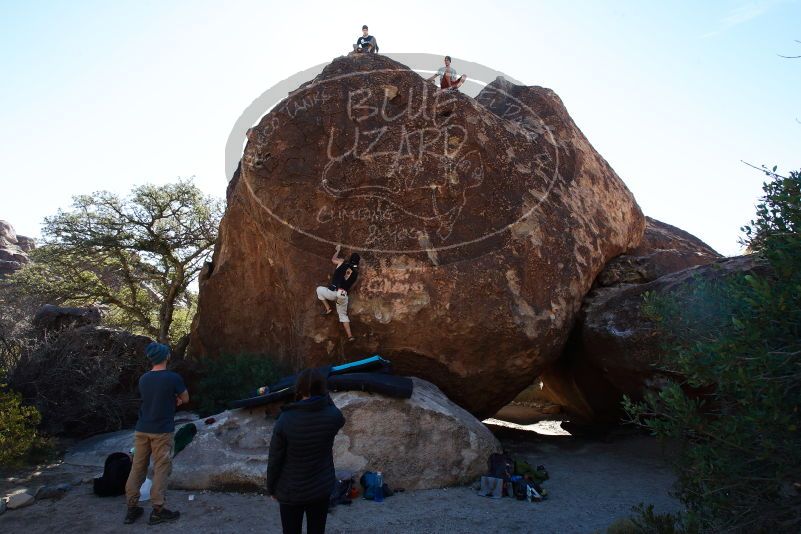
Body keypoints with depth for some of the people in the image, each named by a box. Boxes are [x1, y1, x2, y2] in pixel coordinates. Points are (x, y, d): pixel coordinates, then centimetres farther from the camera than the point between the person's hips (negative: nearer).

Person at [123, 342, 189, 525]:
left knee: (138, 467, 12)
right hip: (162, 431, -5)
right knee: (161, 468, 2)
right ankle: (158, 510, 5)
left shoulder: (143, 379, 5)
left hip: (142, 430, 6)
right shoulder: (173, 378, -13)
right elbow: (185, 399, 1)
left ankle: (132, 507, 19)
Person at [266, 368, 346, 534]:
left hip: (291, 492, -2)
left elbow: (275, 460, -12)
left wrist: (271, 489, 4)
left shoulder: (285, 420, -21)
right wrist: (325, 395, 2)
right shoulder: (333, 416, -15)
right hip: (321, 489, 2)